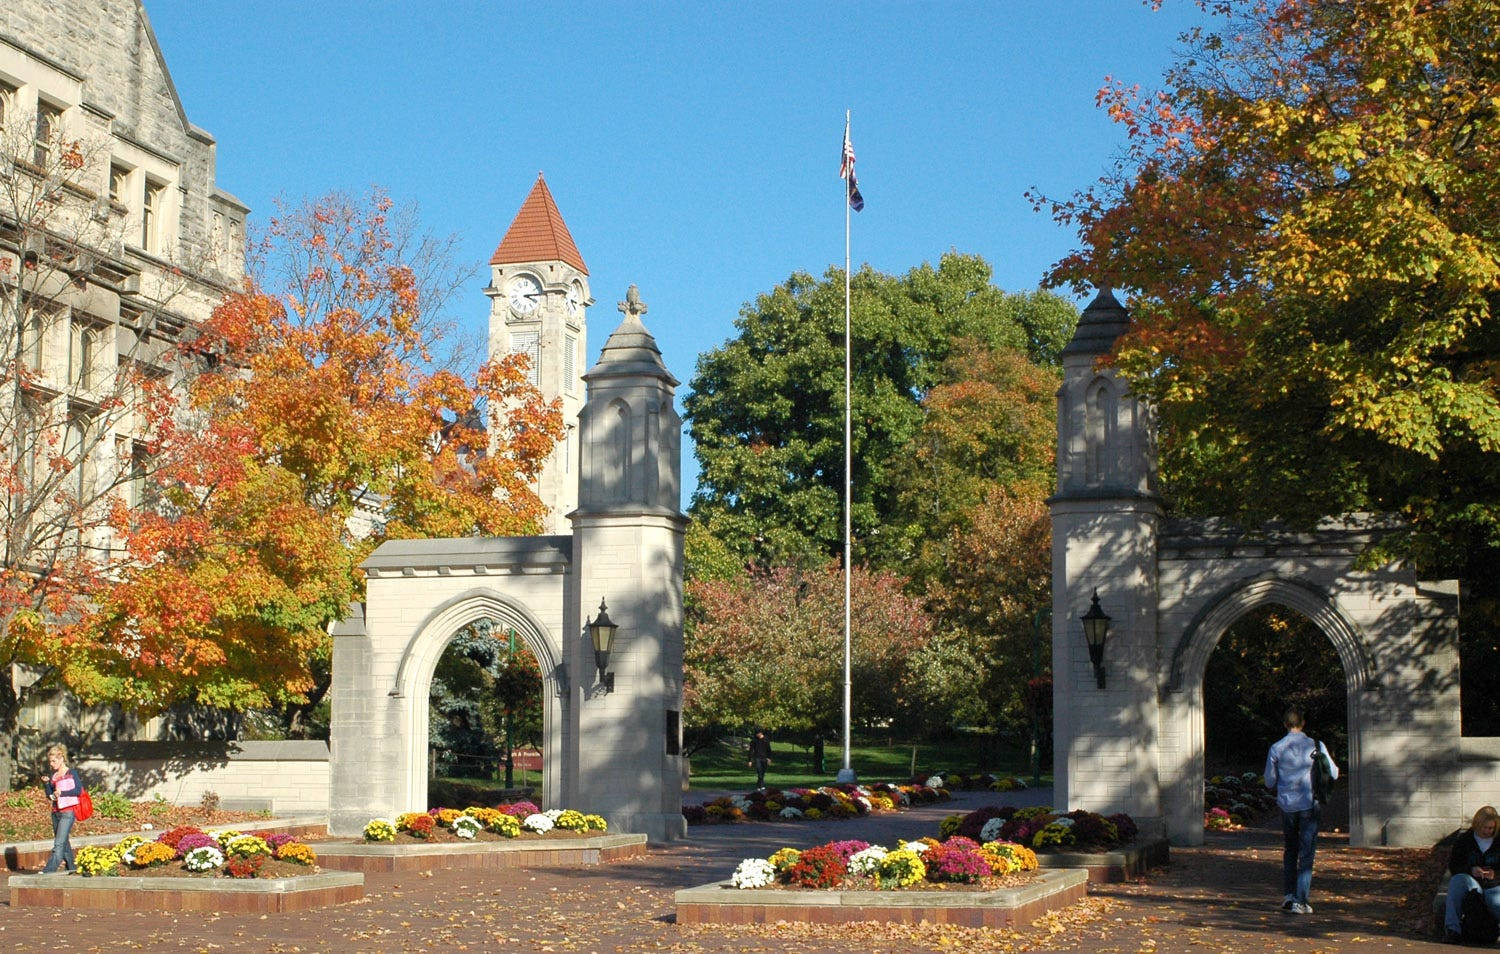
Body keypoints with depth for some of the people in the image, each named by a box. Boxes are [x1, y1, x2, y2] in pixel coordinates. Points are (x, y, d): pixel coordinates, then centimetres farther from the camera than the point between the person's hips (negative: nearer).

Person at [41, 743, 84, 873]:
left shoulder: (72, 773, -3)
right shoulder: (53, 776, 14)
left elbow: (78, 790, -11)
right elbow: (50, 795, 12)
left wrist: (62, 793, -15)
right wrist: (46, 784, -3)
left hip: (68, 812, -7)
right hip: (56, 812, 7)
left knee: (59, 842, -14)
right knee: (63, 842, 10)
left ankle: (49, 870, -22)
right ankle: (71, 868, 19)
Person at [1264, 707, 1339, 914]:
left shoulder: (1276, 749, -1)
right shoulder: (1316, 746, -5)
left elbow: (1269, 782, 5)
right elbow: (1333, 773, 2)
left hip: (1287, 805, 2)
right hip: (1310, 805, -2)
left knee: (1289, 851, 17)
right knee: (1306, 854, 0)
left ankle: (1288, 896, 15)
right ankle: (1300, 901, -4)